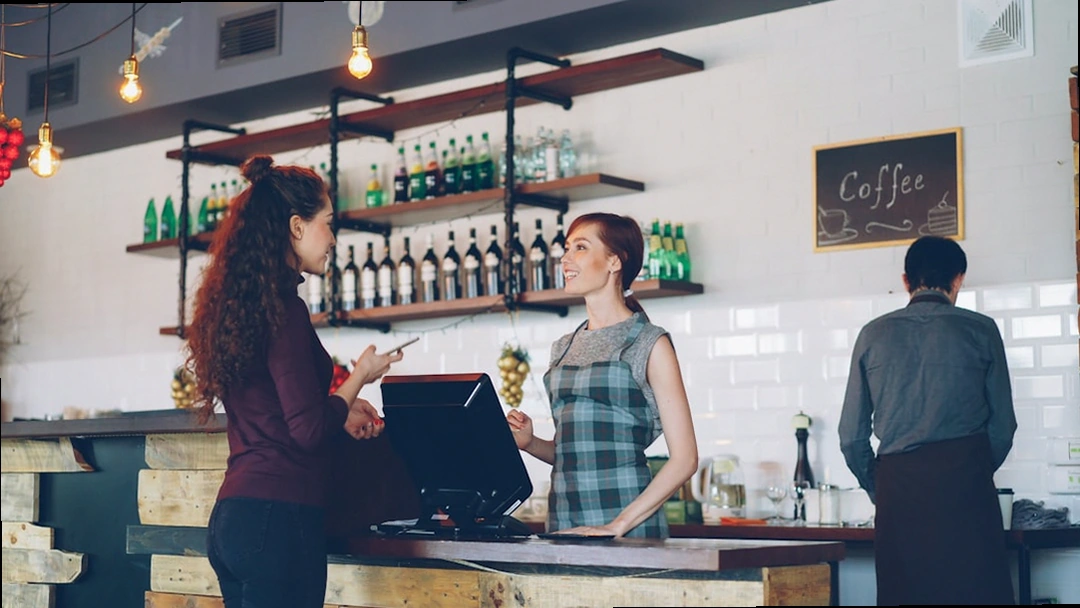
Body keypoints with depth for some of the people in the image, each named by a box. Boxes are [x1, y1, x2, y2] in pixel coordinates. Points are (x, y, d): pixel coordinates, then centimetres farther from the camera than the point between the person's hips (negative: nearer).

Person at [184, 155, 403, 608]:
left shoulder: (236, 304, 14)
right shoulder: (282, 307, -13)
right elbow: (309, 430, -15)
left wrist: (341, 412, 23)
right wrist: (360, 376, -1)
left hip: (233, 516, 9)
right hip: (278, 516, -9)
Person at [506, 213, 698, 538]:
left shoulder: (649, 344, -4)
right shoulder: (564, 348, 14)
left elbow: (685, 458, -10)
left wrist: (618, 525, -17)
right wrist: (530, 443, 2)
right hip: (563, 527, 5)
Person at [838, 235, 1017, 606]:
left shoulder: (874, 335, 8)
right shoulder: (980, 330, 5)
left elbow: (852, 437, 7)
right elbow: (1003, 426, 6)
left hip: (897, 482, 2)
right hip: (965, 482, -2)